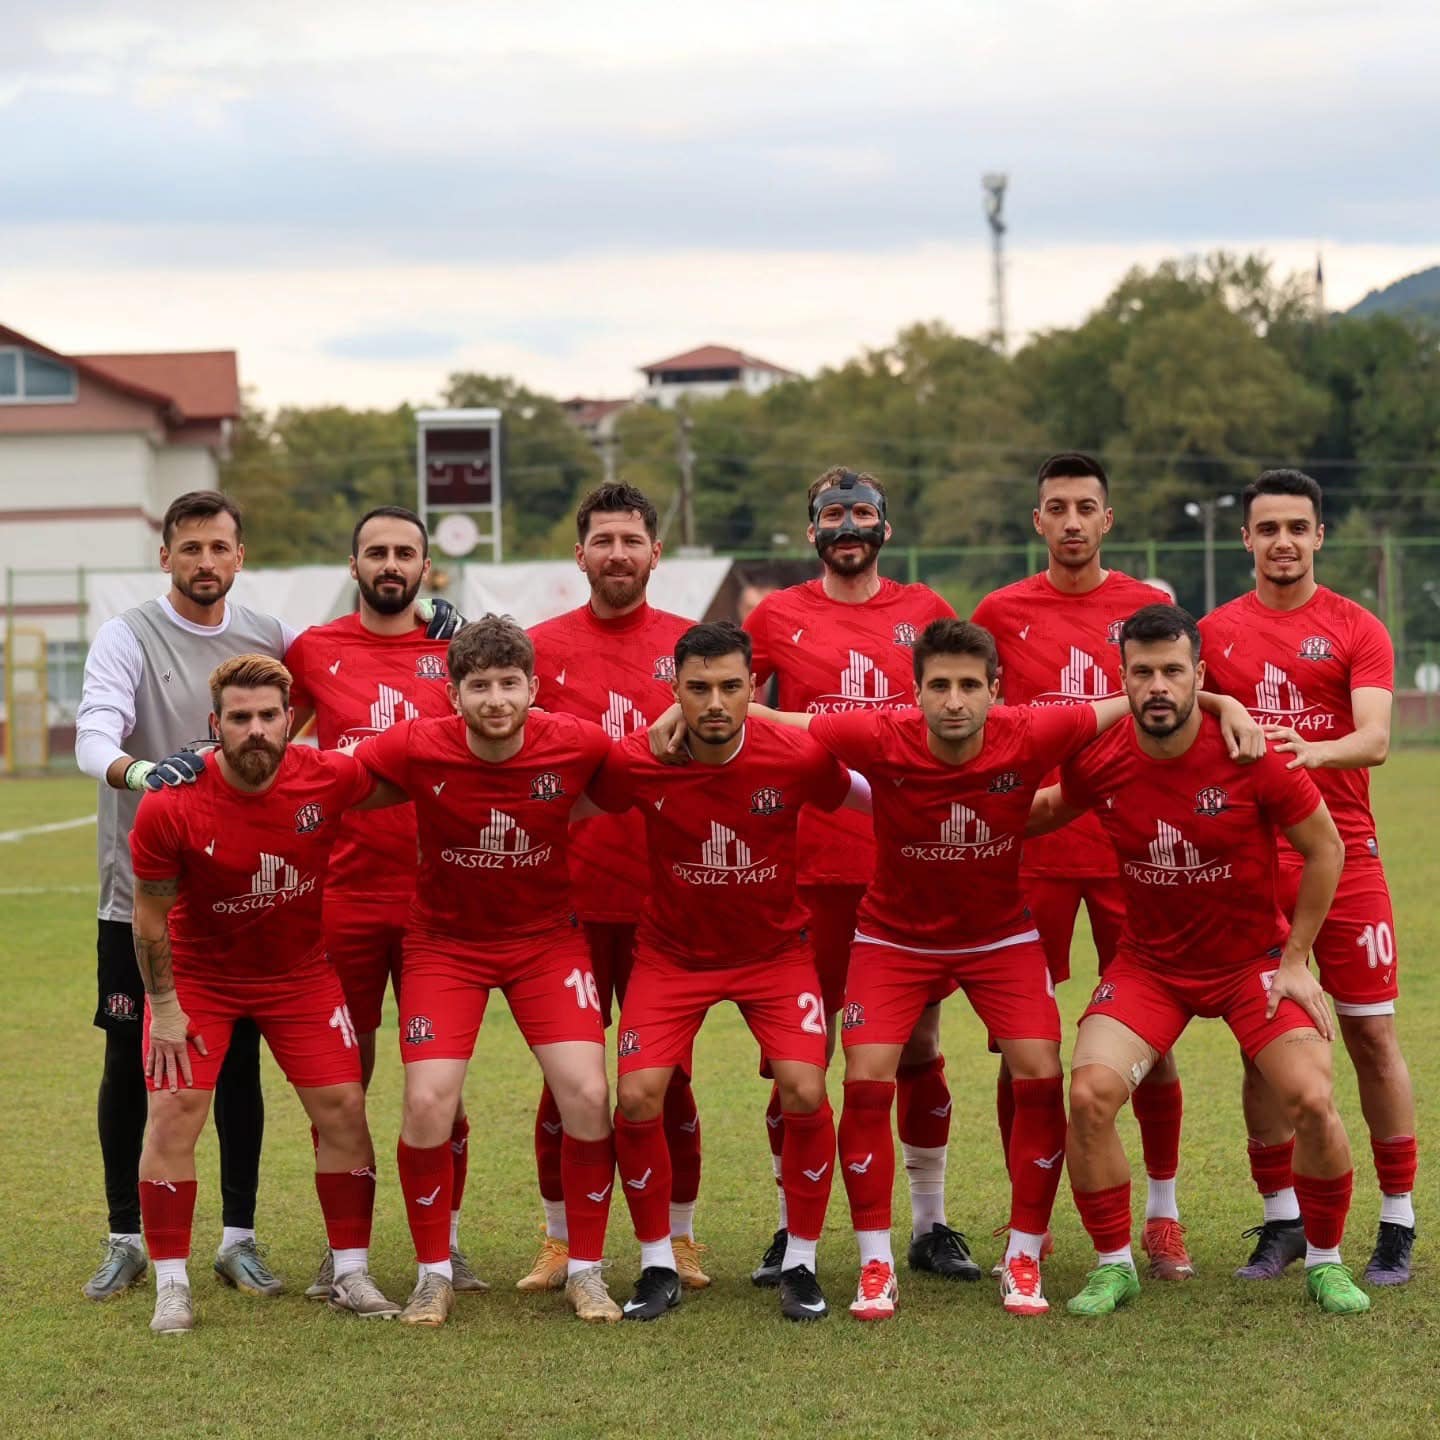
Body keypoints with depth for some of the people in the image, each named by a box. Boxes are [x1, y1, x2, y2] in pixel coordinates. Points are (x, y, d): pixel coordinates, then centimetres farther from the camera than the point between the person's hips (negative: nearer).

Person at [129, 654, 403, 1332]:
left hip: (300, 971, 2)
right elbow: (151, 915, -13)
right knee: (174, 1115, -11)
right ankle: (171, 1288, 0)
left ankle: (351, 1275, 11)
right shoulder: (169, 807, -26)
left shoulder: (329, 779, -21)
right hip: (197, 975, -2)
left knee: (343, 1110, -2)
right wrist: (165, 1009, -10)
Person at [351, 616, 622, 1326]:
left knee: (588, 1095, -12)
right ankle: (434, 1274, 8)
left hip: (546, 938, 1)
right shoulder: (418, 749, -21)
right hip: (445, 941, -1)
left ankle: (585, 1270, 7)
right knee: (427, 1103, -14)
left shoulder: (576, 745, -18)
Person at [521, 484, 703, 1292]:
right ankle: (560, 1240, 17)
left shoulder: (692, 646, 5)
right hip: (569, 897, 0)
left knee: (668, 1072, 5)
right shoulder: (542, 647, 4)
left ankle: (680, 1238, 17)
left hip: (666, 896, 0)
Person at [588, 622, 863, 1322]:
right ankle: (658, 1265, 8)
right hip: (672, 952, 1)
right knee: (636, 1098, -13)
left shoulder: (798, 758, -21)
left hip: (774, 950, 0)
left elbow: (870, 799, 1)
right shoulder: (636, 763, -20)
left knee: (805, 1094, -17)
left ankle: (800, 1264, 4)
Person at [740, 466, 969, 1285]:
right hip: (814, 866, -1)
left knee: (919, 1045, 6)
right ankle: (791, 1229, 10)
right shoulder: (777, 617, 4)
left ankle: (931, 1225, 15)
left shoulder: (925, 611, 8)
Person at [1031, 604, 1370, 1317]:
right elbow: (1051, 806, 13)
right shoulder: (1098, 761, -13)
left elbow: (1325, 849, -7)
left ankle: (1325, 1261, 8)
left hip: (1253, 957, -2)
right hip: (1148, 960, 2)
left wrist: (1294, 959, -5)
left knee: (1312, 1101, -17)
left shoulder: (1249, 753, -20)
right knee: (1089, 1095, -17)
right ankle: (1113, 1265, 3)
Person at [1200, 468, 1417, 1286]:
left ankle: (1399, 1226, 8)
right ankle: (1281, 1223, 13)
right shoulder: (1216, 633, 8)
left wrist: (1312, 751, -32)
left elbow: (1375, 739, -13)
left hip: (1344, 857, -2)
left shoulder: (1358, 630, 1)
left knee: (1373, 1039, 0)